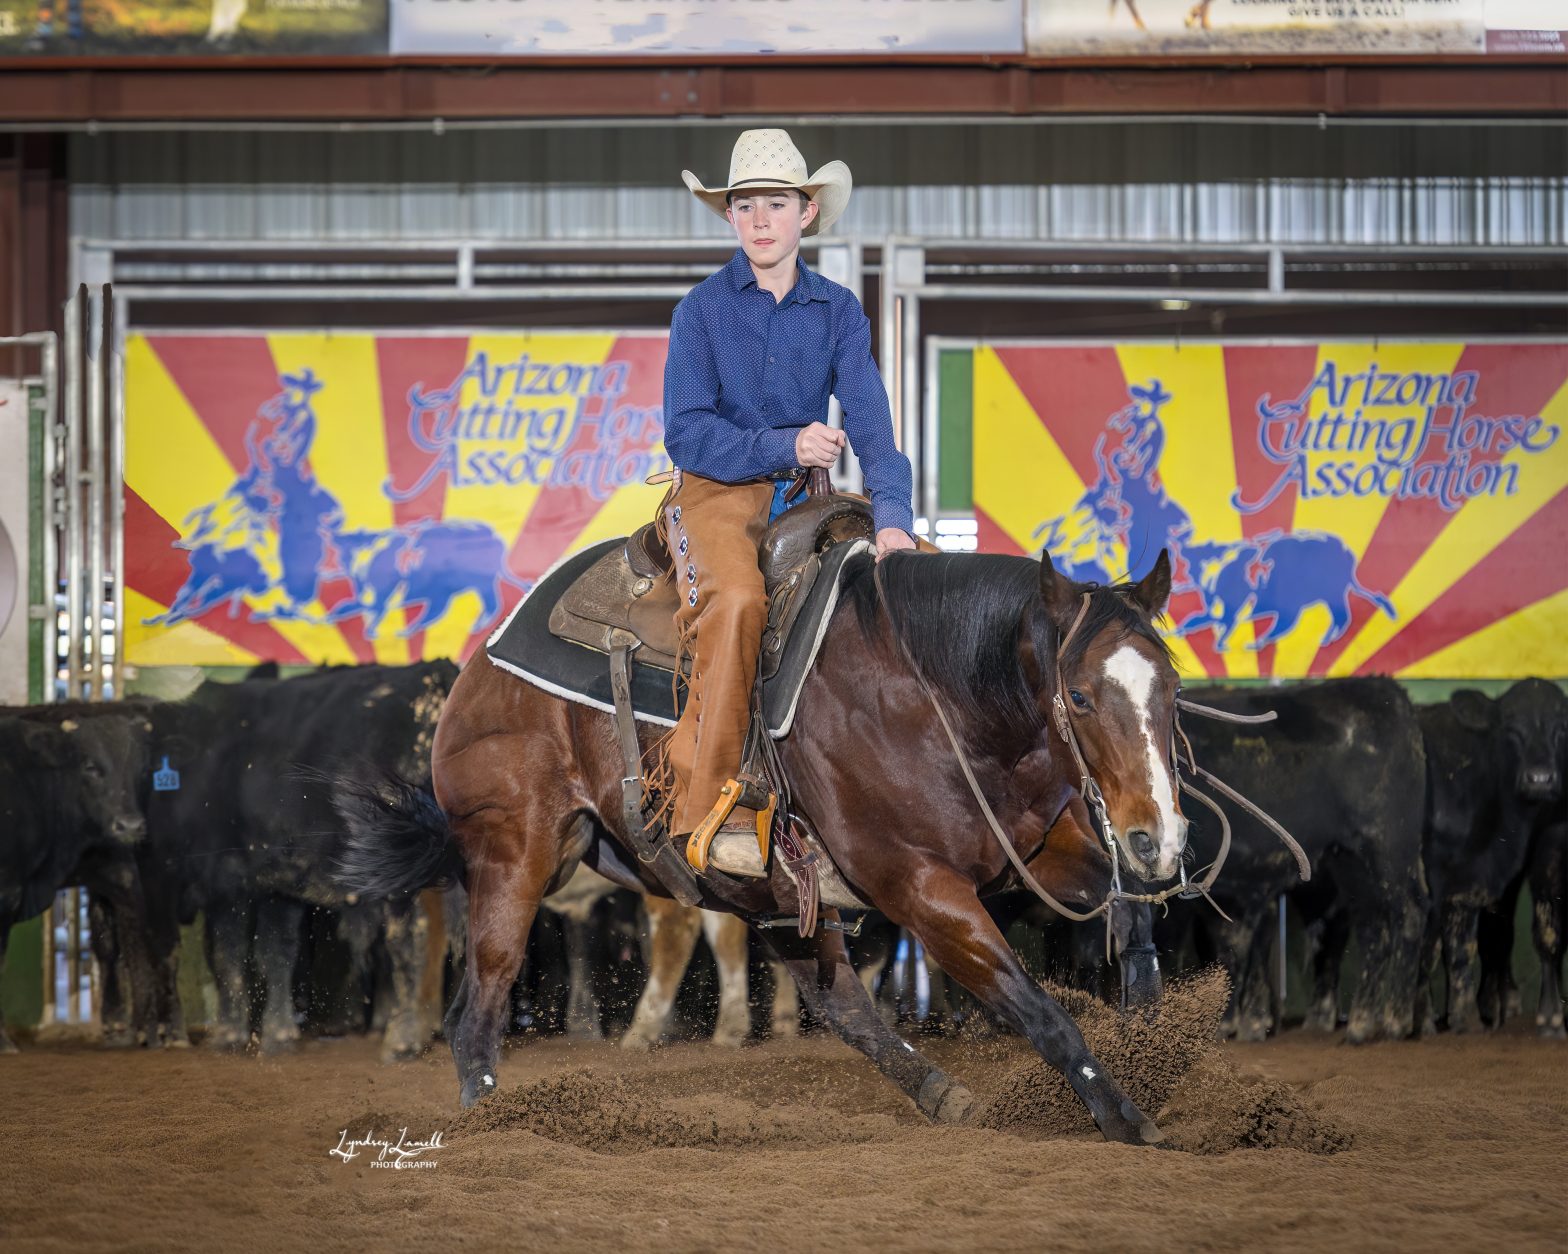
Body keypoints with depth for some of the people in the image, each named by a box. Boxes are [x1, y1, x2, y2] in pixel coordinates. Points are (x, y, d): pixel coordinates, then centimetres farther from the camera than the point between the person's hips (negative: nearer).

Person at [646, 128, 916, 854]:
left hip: (806, 496, 4)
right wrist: (784, 447, -20)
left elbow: (871, 425, -5)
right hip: (716, 494, -4)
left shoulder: (838, 312, 6)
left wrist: (892, 519, -23)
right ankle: (707, 802, -31)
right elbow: (687, 432, -7)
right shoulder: (703, 310, 0)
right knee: (737, 601, -34)